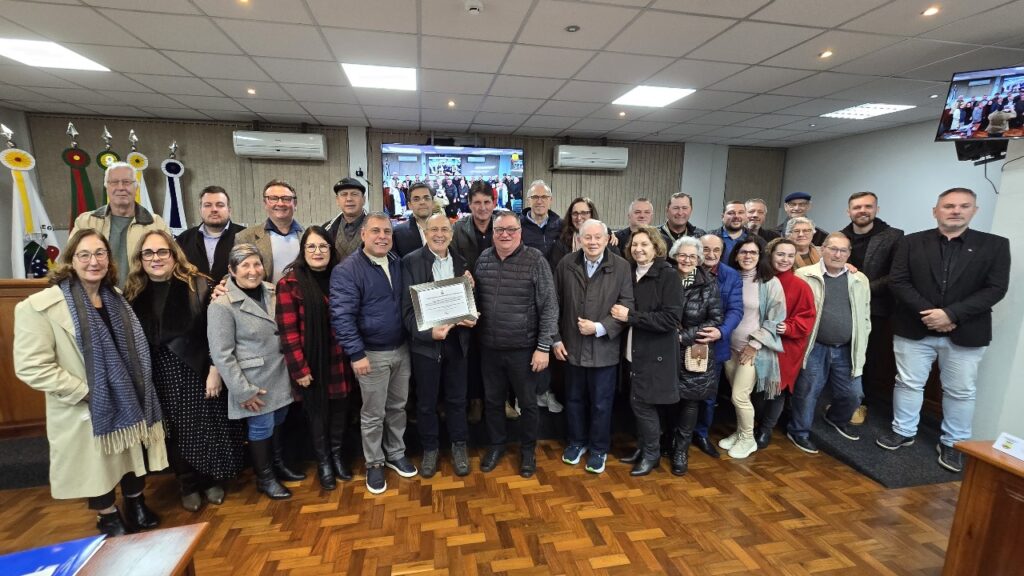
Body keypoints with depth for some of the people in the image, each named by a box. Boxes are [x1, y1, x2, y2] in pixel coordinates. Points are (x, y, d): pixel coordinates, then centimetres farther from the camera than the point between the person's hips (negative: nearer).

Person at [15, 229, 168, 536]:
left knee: (134, 459, 20)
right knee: (98, 468, 14)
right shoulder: (40, 306, -16)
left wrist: (138, 391, 7)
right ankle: (109, 521, 36)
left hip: (128, 402, 5)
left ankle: (136, 507, 42)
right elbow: (32, 367, -19)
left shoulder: (115, 298, 5)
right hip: (87, 412, -5)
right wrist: (85, 392, -20)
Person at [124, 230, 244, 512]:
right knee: (176, 432, 11)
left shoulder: (197, 284, -7)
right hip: (160, 377, 3)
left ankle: (213, 480, 29)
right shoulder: (134, 293, 2)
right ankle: (189, 485, 31)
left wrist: (215, 371, -12)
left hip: (198, 370, -2)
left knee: (207, 427, 8)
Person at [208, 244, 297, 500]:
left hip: (280, 375, 5)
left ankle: (278, 465, 42)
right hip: (254, 382, -5)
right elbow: (221, 354, -15)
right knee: (261, 427, 9)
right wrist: (243, 391, -15)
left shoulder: (272, 291, 1)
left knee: (277, 423, 19)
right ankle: (264, 478, 31)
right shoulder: (222, 305, -16)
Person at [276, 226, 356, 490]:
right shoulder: (289, 283, -9)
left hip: (339, 358, 3)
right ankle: (323, 461, 32)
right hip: (312, 360, -3)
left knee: (339, 408, 14)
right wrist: (299, 368, -13)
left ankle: (338, 454, 35)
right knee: (317, 410, 13)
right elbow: (288, 330, -11)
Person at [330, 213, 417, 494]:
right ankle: (374, 464, 30)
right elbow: (342, 316, -16)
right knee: (373, 414, 10)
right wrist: (357, 354, -19)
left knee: (398, 407, 18)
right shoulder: (347, 270, -13)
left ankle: (396, 454, 37)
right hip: (372, 354, -5)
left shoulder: (398, 264, 5)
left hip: (402, 350, 5)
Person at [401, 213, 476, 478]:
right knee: (426, 401, 13)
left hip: (456, 340, 3)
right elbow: (408, 307, -12)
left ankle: (459, 446, 35)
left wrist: (471, 319, -11)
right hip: (425, 342, -3)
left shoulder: (461, 261, 5)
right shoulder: (411, 261, -8)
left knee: (457, 398, 15)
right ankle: (430, 448, 34)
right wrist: (428, 332, -27)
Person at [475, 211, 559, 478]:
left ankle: (528, 450, 36)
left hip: (523, 348, -3)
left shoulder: (535, 260, -12)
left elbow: (549, 306, -12)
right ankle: (496, 445, 41)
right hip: (490, 347, 4)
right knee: (492, 400, 18)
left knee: (527, 403, 13)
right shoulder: (483, 258, 2)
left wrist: (543, 347, -14)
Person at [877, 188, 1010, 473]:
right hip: (914, 329, 0)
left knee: (961, 391, 11)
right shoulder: (912, 242, 1)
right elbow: (897, 281, -5)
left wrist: (951, 314, -18)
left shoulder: (995, 245, 1)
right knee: (908, 383, 10)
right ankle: (903, 431, 25)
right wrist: (927, 313, -16)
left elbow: (996, 288, -6)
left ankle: (953, 443, 26)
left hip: (965, 333, 0)